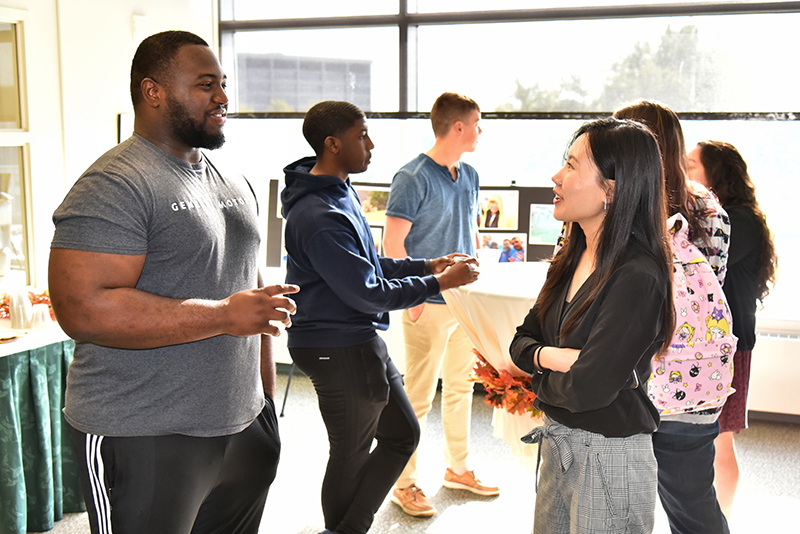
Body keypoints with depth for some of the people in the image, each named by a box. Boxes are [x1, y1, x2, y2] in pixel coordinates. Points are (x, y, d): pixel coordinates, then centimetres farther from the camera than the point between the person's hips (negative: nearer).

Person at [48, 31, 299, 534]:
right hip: (146, 441, -7)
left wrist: (267, 394, 15)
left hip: (243, 424, 8)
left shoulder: (234, 184, 13)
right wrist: (225, 316, -22)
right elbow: (83, 309, -25)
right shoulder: (114, 186, -14)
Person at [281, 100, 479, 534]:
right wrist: (438, 284, -14)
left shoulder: (340, 191, 9)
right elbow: (368, 294, -23)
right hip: (338, 350, -10)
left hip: (360, 342, 10)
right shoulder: (320, 218, -25)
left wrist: (427, 266, 8)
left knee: (402, 434, 17)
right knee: (352, 454, 7)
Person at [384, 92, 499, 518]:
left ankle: (458, 468, 34)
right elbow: (392, 243, -16)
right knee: (418, 396, 0)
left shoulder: (469, 176, 10)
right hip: (429, 305, -8)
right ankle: (405, 484, 14)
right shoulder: (413, 178, -14)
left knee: (461, 386, 18)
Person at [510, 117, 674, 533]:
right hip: (557, 449, 8)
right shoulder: (573, 258, 3)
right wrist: (549, 356, -14)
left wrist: (541, 378, -7)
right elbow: (522, 340, 8)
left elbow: (586, 389, -28)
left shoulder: (638, 279, -23)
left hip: (608, 461, -8)